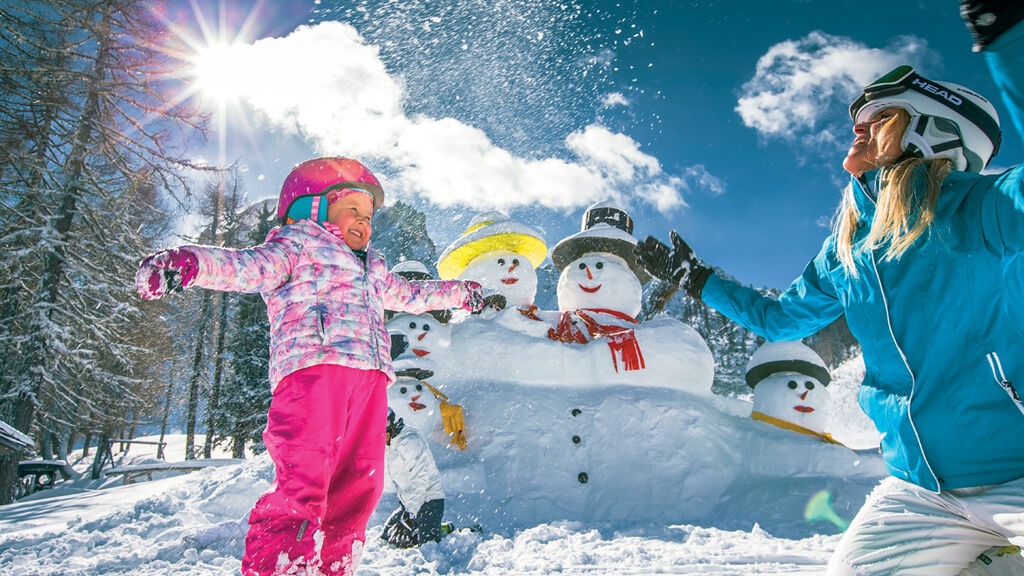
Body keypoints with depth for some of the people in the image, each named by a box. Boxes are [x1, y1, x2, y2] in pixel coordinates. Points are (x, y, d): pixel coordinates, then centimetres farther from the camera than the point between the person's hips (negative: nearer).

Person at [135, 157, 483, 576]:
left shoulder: (372, 269, 36)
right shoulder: (298, 243, 15)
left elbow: (410, 294, 49)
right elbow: (248, 267, -2)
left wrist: (460, 293, 57)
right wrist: (189, 263, -22)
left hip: (369, 375, 7)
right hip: (314, 363, -7)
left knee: (359, 484, 1)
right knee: (304, 479, -18)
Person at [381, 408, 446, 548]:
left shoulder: (410, 441, -19)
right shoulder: (390, 446, 12)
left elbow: (420, 480, -26)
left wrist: (410, 513, -28)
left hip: (428, 501, -10)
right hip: (407, 503, 10)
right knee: (386, 538, 9)